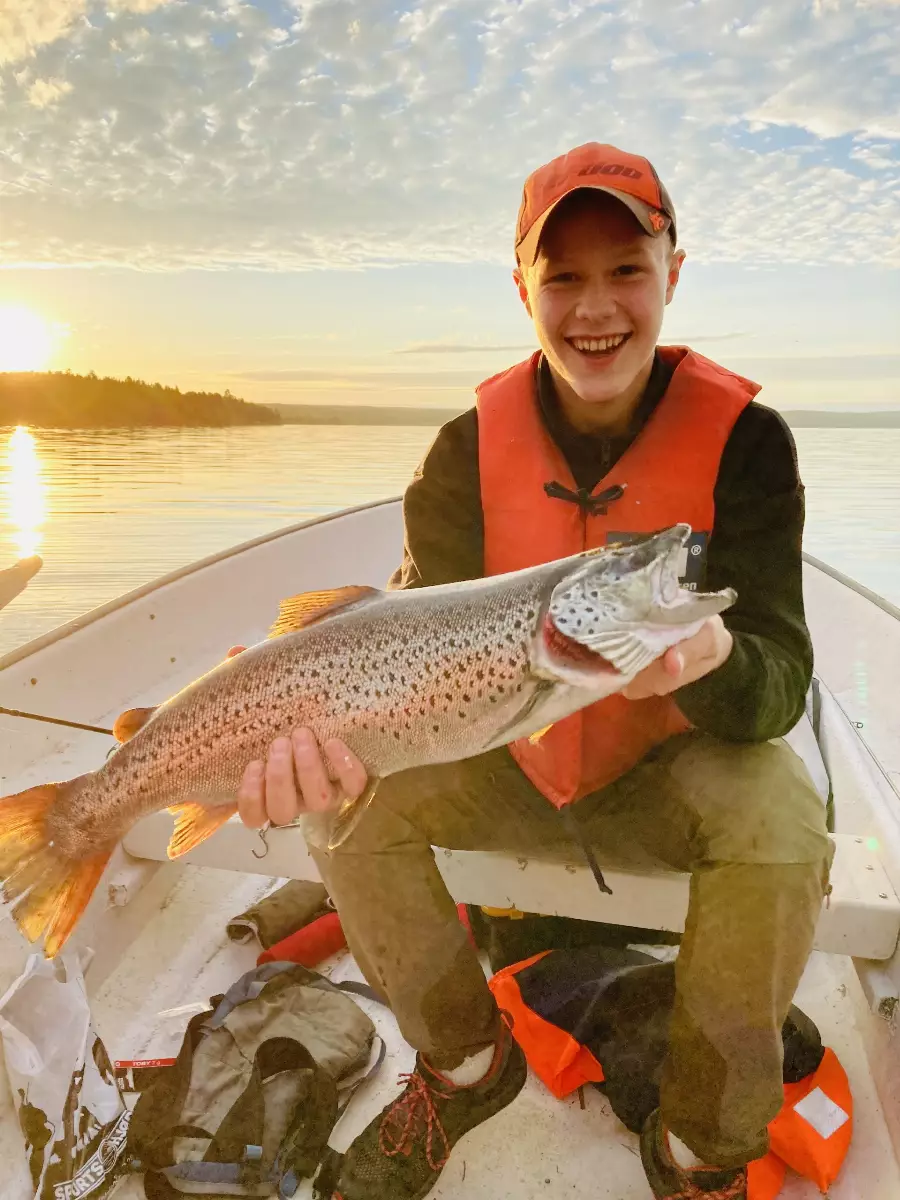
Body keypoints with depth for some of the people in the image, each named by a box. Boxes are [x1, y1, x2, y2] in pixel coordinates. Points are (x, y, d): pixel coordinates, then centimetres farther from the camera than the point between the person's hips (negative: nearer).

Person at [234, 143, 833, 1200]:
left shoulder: (741, 437, -16)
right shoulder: (472, 447, -10)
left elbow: (779, 684, -22)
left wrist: (708, 665, -48)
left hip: (671, 768, -2)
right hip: (514, 762, 3)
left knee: (780, 824, -31)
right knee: (352, 796, -17)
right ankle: (466, 1066, 10)